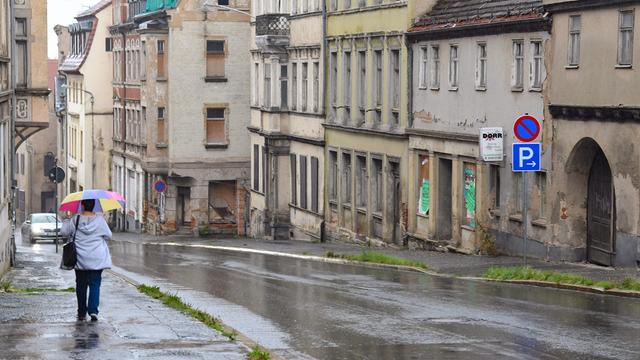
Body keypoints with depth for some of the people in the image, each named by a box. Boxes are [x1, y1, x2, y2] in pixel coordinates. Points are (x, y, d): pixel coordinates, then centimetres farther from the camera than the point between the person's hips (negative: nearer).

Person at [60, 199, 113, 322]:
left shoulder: (75, 220, -6)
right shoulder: (100, 220, -5)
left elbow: (64, 232, 3)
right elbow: (109, 236, 3)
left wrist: (66, 220, 20)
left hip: (80, 260, 1)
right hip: (97, 259, -1)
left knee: (81, 285, 10)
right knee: (95, 284, 2)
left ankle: (81, 313, 13)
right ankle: (93, 310, -15)